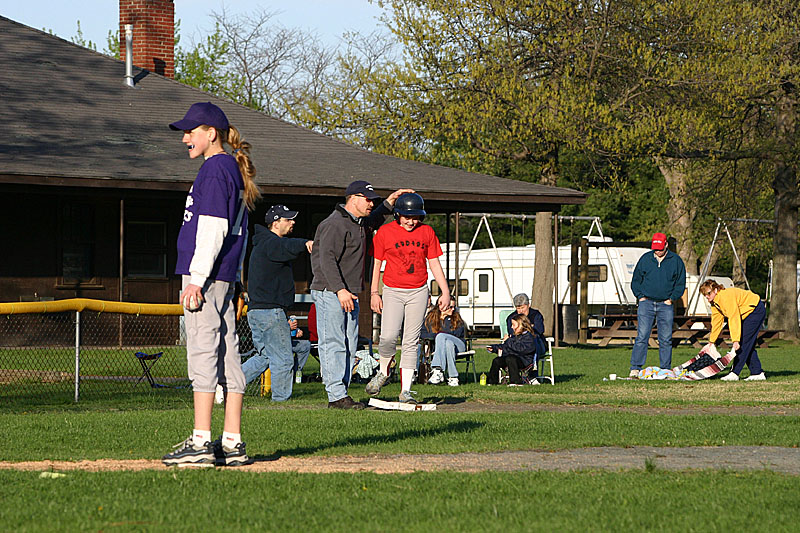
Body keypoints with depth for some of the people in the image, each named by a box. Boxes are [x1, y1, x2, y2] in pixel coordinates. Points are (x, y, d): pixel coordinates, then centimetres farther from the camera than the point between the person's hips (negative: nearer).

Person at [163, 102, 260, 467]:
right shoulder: (233, 169, 19)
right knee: (227, 357, 8)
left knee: (203, 353, -11)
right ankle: (232, 444, 9)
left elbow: (213, 228, -18)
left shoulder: (215, 169, -10)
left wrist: (197, 279, -21)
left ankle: (201, 442, -13)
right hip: (225, 278, 10)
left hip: (207, 275, -10)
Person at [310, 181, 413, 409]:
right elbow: (327, 259, -22)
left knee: (349, 345, 7)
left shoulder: (359, 223, 18)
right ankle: (336, 396, -14)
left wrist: (390, 202, 29)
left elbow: (374, 220, 43)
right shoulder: (335, 224, -14)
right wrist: (340, 290, -30)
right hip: (330, 293, -10)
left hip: (349, 294, 10)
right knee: (333, 344, -11)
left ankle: (341, 393, 9)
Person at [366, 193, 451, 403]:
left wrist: (445, 291, 7)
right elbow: (376, 263, 3)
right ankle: (383, 372, 12)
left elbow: (434, 263, 11)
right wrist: (374, 293, -3)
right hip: (393, 291, -2)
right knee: (388, 337, -17)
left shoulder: (427, 232, 5)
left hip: (418, 292, 2)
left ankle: (405, 391, 0)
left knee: (411, 341, -2)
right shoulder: (385, 232, -1)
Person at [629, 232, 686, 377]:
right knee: (641, 337, -8)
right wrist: (640, 296, 2)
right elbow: (635, 280, 14)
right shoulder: (645, 259, 8)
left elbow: (680, 283, 10)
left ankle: (665, 369, 7)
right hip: (646, 303, 0)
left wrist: (671, 299, 0)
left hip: (666, 305, 0)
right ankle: (635, 368, -8)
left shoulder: (676, 261, 5)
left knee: (666, 339, 2)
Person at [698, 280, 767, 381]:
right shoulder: (714, 302, 3)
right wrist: (711, 343, 11)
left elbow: (734, 319, -32)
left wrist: (736, 340, -35)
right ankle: (757, 373, 10)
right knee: (748, 345, 8)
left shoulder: (726, 297, -27)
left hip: (756, 310, -10)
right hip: (747, 314, 10)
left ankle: (734, 373, -14)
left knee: (744, 342, -13)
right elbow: (716, 323, 11)